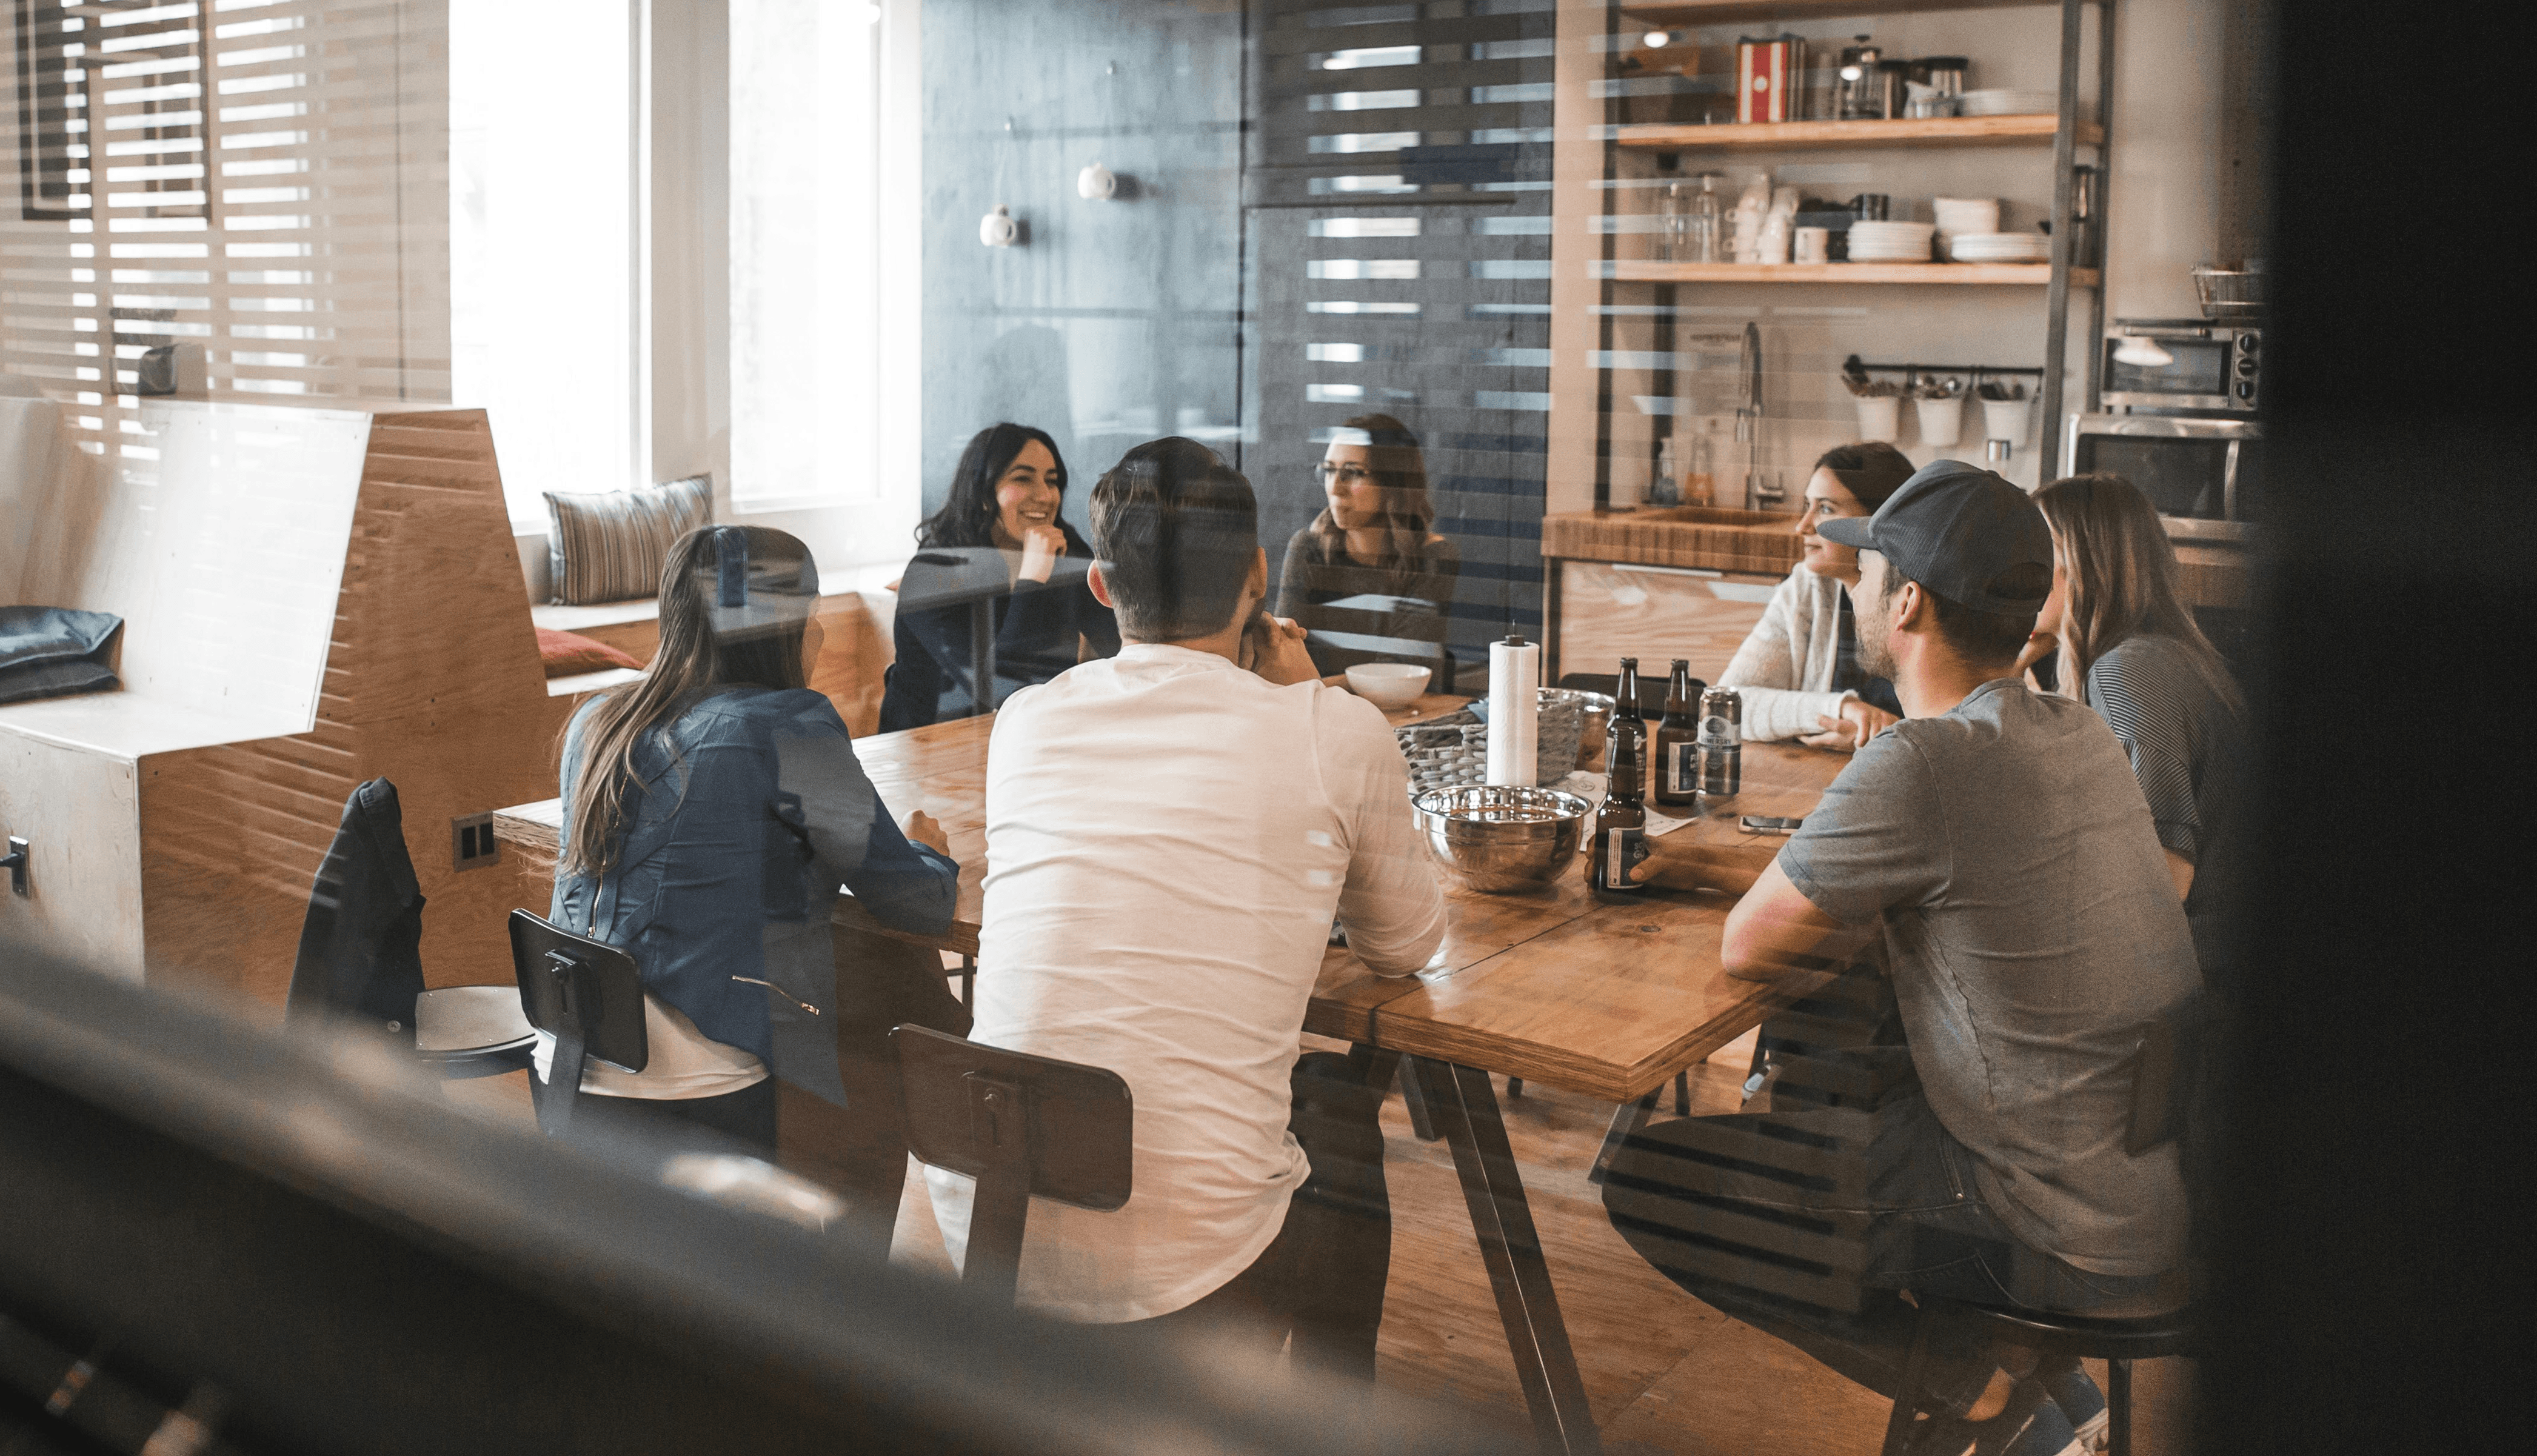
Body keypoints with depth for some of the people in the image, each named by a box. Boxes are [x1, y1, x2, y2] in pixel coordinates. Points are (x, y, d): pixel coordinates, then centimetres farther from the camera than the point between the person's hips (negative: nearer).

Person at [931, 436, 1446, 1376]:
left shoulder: (1025, 722, 4)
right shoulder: (1339, 736, -6)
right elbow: (1406, 947, 12)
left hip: (981, 1239, 4)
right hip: (1184, 1270, -3)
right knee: (1341, 1099, 29)